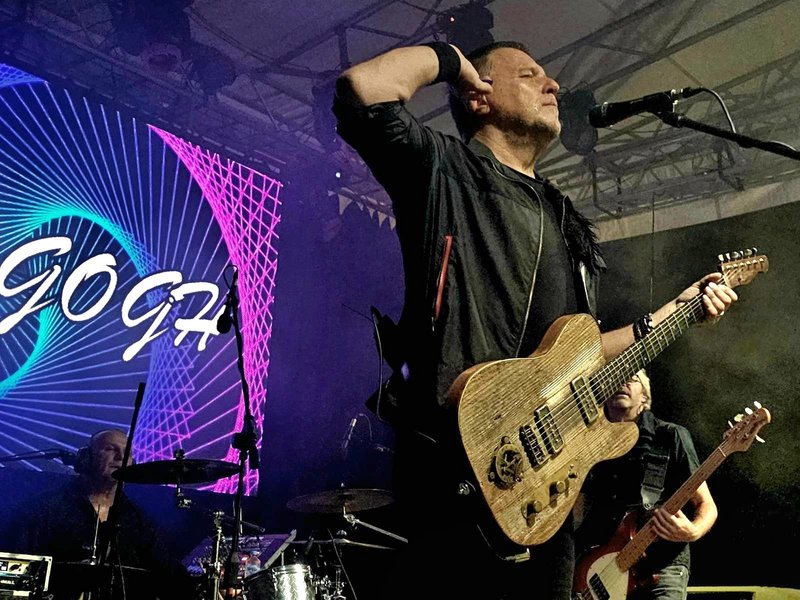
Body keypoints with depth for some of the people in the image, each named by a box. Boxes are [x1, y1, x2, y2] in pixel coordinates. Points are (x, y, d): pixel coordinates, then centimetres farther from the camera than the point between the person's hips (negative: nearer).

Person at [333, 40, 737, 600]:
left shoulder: (564, 220, 22)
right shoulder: (442, 168, 0)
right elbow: (362, 88, -19)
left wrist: (671, 313, 23)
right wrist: (446, 57, -1)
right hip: (457, 468, -8)